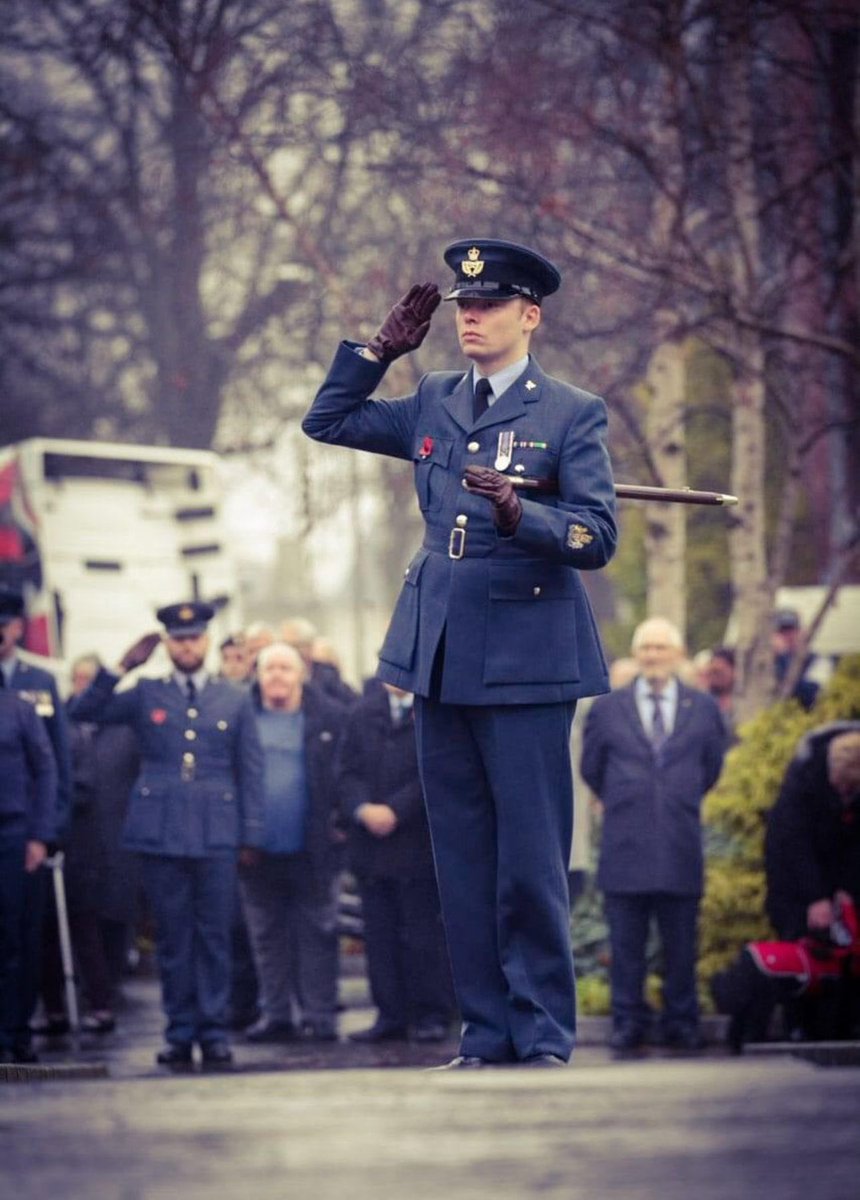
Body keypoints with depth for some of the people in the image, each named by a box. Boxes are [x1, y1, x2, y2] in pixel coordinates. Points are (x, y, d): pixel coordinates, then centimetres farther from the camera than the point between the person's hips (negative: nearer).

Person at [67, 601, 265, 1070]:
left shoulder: (235, 701, 12)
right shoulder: (145, 695, 10)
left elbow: (251, 771, 11)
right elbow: (82, 712, 5)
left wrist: (251, 834, 4)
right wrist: (120, 668, -2)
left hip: (216, 836, 0)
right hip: (160, 834, 0)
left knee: (214, 935, -1)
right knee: (172, 937, 2)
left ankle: (214, 1032, 5)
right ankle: (180, 1033, 7)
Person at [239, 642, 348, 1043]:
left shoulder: (329, 717, 0)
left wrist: (342, 821, -7)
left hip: (311, 852, -2)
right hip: (258, 852, 2)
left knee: (316, 935, 1)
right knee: (267, 936, 9)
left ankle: (319, 1016, 5)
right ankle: (275, 1014, 16)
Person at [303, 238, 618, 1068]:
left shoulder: (571, 414, -2)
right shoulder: (433, 402, 12)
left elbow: (598, 537, -10)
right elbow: (327, 421, 21)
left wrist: (519, 513, -26)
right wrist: (382, 349, 11)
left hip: (526, 658, -5)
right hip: (440, 655, 5)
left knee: (530, 859, -4)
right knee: (462, 856, 7)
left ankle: (543, 1036, 5)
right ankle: (486, 1031, 13)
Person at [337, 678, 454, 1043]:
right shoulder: (363, 713, 13)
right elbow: (347, 770, 7)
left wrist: (395, 810, -15)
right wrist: (363, 809, -10)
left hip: (419, 845, -4)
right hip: (371, 845, 4)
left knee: (424, 935, -2)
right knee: (380, 934, 5)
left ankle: (431, 1016, 5)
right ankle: (390, 1016, 10)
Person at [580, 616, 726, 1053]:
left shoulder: (703, 709, 8)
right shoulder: (606, 709, 6)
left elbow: (711, 767, 17)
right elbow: (591, 769, 16)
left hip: (680, 848, 0)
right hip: (625, 848, 0)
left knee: (680, 943, 4)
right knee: (626, 943, 1)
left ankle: (681, 1023, 11)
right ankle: (628, 1022, 7)